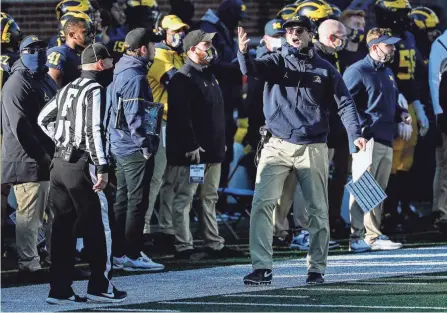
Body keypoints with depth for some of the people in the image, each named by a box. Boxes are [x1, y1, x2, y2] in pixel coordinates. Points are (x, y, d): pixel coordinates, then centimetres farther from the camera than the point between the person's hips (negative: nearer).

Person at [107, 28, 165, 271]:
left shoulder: (122, 73, 14)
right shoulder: (135, 77, -17)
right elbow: (135, 116, -22)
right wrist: (145, 145, -19)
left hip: (121, 148, 10)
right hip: (135, 149, -10)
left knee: (123, 201, 14)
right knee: (137, 203, -6)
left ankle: (119, 253, 19)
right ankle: (132, 256, -4)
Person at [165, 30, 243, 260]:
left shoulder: (208, 75, 17)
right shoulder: (183, 79, -13)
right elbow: (182, 117, -20)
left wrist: (221, 143, 21)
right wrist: (190, 146, -24)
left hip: (212, 151, 10)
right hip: (190, 152, -10)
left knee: (209, 199, 14)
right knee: (184, 198, -5)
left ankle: (214, 244, 20)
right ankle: (183, 247, -3)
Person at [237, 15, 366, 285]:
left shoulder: (325, 69, 7)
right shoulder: (277, 62, 4)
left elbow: (344, 103, 2)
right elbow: (252, 70, -16)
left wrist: (355, 134, -14)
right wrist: (244, 53, -39)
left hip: (313, 148, 1)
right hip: (278, 146, -1)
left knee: (318, 210, 4)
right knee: (262, 204, -13)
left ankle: (316, 268, 16)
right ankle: (262, 267, -12)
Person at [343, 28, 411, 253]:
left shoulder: (387, 72, 20)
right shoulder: (357, 71, -7)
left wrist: (401, 114, 11)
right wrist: (361, 127, -19)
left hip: (386, 140, 9)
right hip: (367, 139, -9)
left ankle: (374, 236, 18)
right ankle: (358, 237, -9)